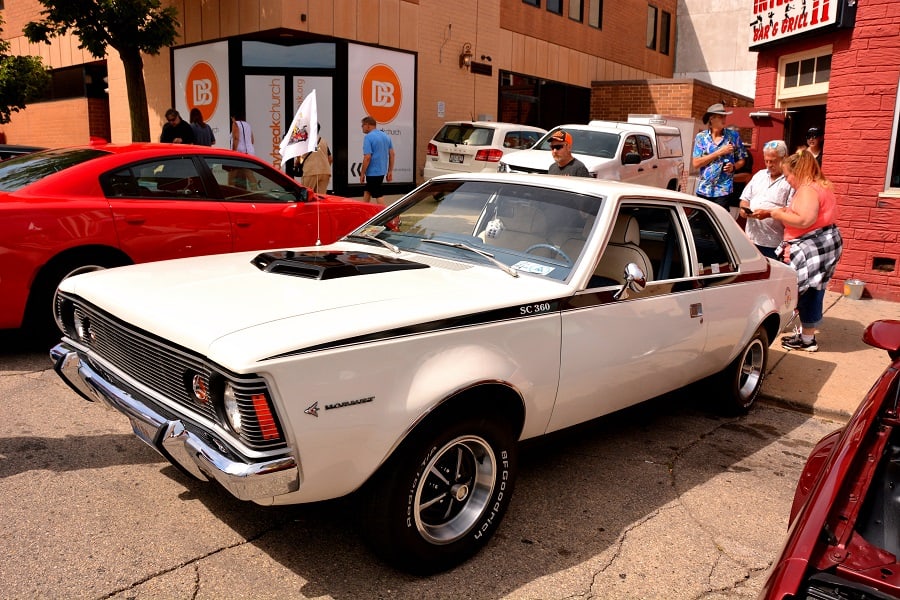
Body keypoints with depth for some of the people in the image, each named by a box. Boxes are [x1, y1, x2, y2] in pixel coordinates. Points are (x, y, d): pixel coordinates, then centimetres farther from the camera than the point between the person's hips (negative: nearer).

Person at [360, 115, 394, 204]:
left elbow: (367, 157, -20)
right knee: (367, 192, 20)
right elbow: (392, 154, 8)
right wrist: (390, 171, 13)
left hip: (373, 172, -8)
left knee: (378, 195, -3)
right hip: (382, 171, 8)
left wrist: (362, 174, -12)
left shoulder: (368, 137, -14)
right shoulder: (386, 136, 8)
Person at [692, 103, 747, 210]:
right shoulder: (701, 137, 3)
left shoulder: (733, 136, 5)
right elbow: (696, 163, -6)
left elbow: (741, 160, 11)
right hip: (703, 189, 1)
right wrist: (719, 152, -10)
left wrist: (733, 167, -11)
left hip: (723, 190, -1)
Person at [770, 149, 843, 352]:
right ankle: (806, 333, 25)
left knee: (806, 293, -2)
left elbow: (805, 220, -28)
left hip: (812, 247, -11)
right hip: (824, 243, 11)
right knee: (812, 292, 16)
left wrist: (780, 215, -14)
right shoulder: (822, 186, 17)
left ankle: (807, 339, 6)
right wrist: (788, 212, 11)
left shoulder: (807, 190, -16)